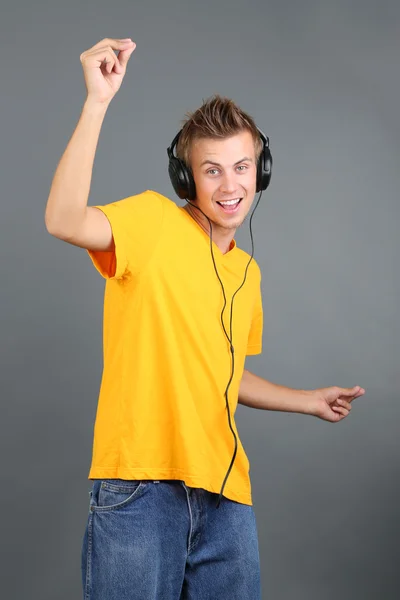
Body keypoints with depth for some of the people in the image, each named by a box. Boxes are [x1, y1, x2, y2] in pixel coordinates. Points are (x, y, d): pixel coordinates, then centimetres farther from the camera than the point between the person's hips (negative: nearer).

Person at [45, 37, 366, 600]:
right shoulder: (154, 221, -3)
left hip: (224, 493, 6)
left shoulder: (248, 273, 17)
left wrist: (309, 401, 31)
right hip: (142, 486, -6)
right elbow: (65, 221, -24)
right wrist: (97, 103, -29)